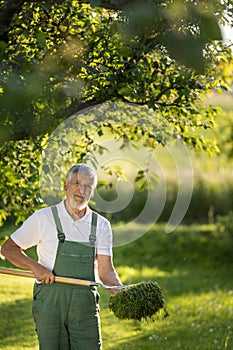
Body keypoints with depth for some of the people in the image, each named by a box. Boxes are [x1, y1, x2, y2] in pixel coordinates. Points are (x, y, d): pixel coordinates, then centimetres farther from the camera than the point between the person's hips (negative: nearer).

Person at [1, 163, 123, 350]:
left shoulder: (101, 225, 9)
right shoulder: (43, 218, 1)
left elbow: (105, 271, 5)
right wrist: (35, 266, -10)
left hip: (85, 305, 2)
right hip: (50, 301, -2)